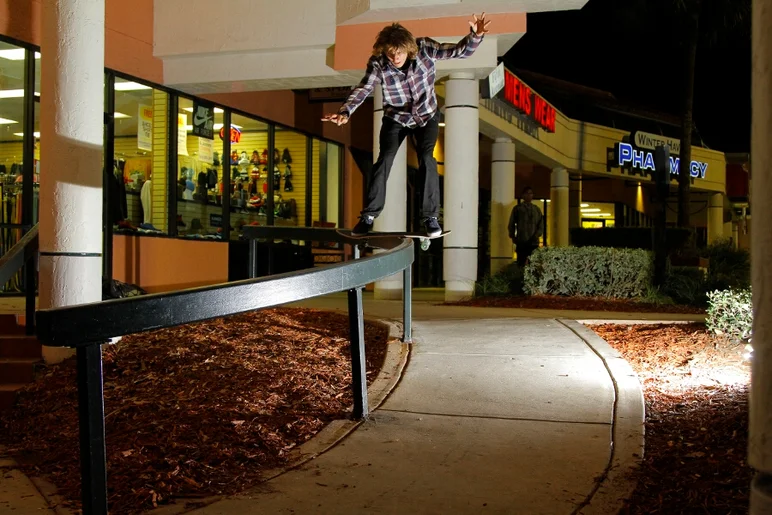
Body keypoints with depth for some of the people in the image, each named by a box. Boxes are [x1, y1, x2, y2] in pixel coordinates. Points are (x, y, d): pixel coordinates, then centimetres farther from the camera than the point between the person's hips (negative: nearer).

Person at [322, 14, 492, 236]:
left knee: (426, 158, -18)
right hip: (395, 118, 0)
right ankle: (368, 216, -2)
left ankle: (430, 216, -7)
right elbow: (363, 89, -31)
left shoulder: (425, 48, -23)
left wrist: (475, 35, -43)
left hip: (426, 115, 0)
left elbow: (460, 51, -23)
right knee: (384, 159, -13)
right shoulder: (378, 64, -22)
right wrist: (345, 112, -48)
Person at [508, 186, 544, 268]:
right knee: (521, 264, -6)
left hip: (534, 242, 2)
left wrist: (536, 236, -6)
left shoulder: (536, 209, 15)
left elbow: (541, 226, 10)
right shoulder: (517, 208, 8)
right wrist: (513, 237, -1)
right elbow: (511, 225, 10)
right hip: (521, 242, -2)